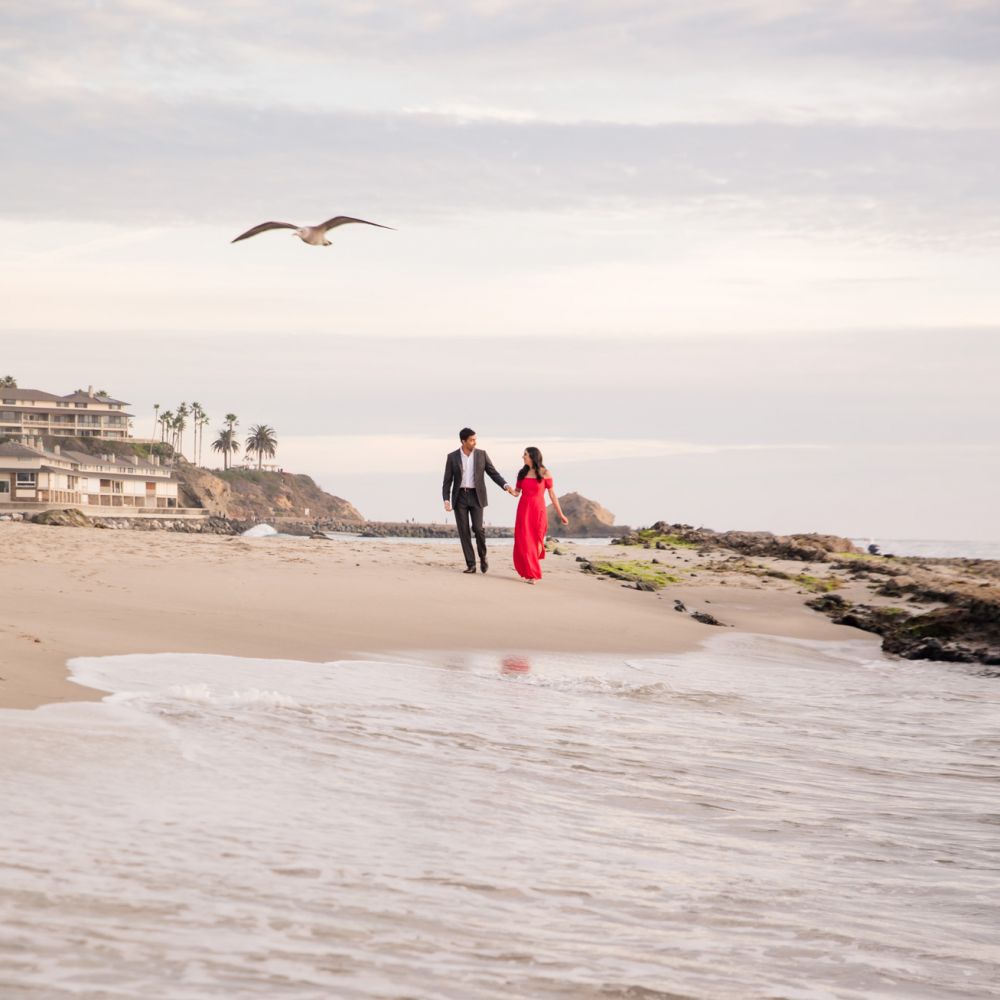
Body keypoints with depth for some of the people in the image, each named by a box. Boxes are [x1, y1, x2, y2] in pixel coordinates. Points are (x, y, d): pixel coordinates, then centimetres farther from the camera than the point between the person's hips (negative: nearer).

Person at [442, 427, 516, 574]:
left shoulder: (481, 454, 0)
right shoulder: (452, 457, -1)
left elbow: (493, 473, 1)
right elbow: (447, 481, 0)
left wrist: (506, 485, -16)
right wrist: (446, 500, -12)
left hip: (476, 496, 0)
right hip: (460, 497, 0)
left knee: (477, 528, -14)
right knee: (464, 531, -4)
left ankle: (483, 555, 13)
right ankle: (471, 565, 1)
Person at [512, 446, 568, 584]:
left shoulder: (544, 473, -2)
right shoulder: (522, 473, 7)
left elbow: (552, 495, 0)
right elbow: (517, 492, 11)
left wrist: (560, 514, 0)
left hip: (538, 511, -3)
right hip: (524, 510, 3)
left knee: (535, 542, 0)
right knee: (524, 542, -4)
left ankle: (532, 572, 13)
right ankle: (529, 572, 7)